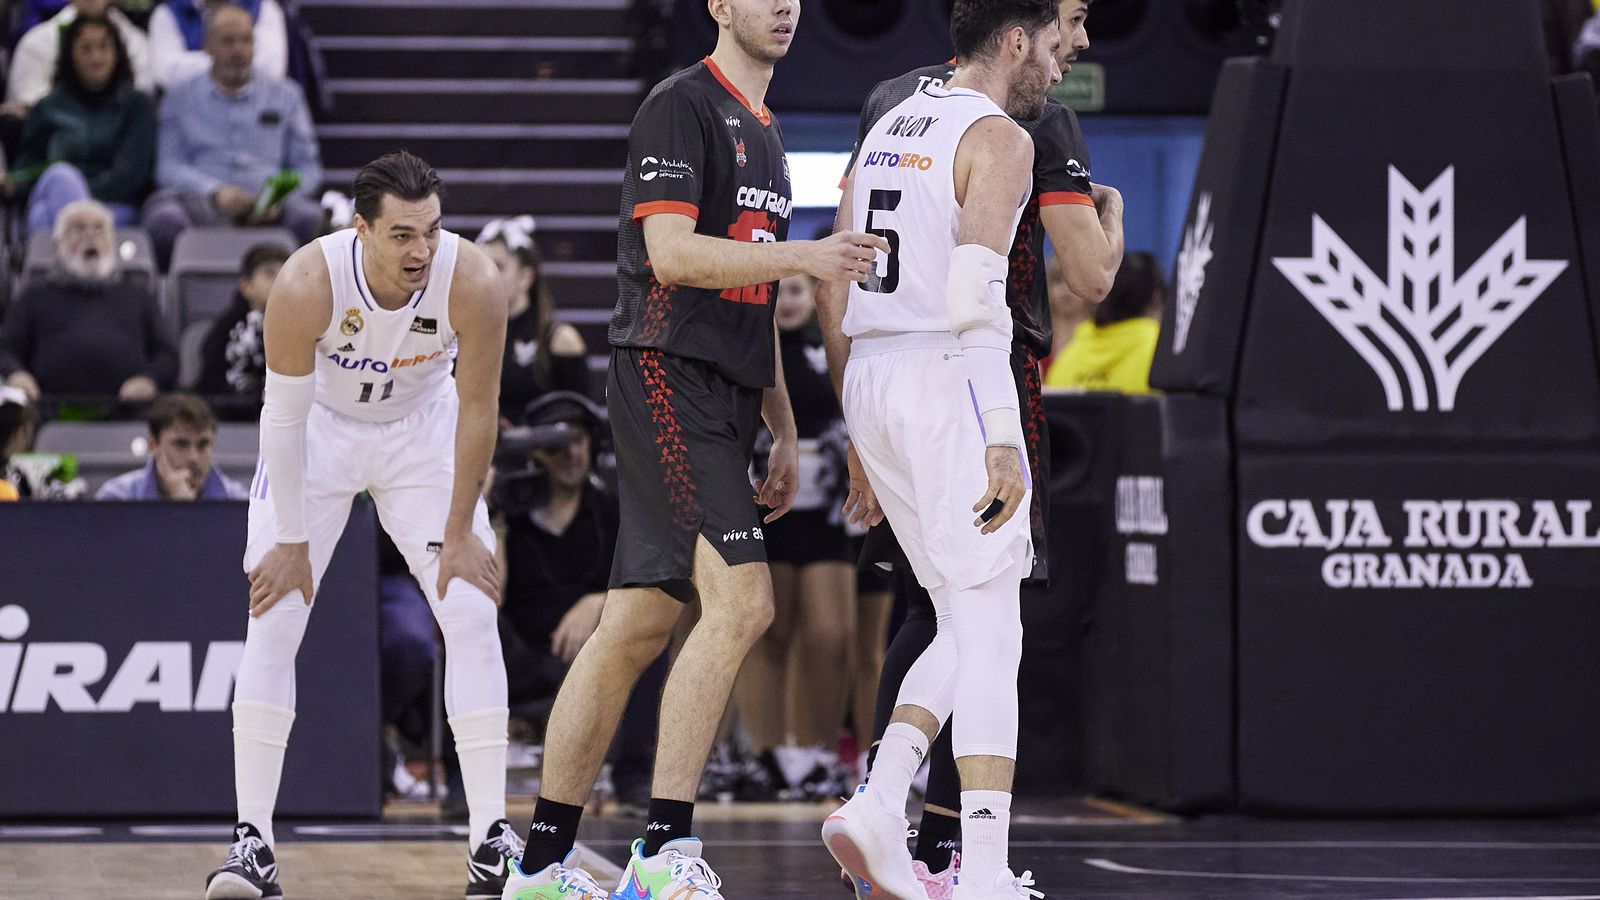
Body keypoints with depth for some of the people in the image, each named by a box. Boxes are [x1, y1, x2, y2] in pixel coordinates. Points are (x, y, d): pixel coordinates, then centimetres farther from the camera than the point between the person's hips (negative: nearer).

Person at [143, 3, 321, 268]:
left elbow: (308, 167, 15)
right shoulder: (181, 97, 17)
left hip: (265, 208, 1)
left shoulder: (285, 95, 20)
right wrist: (216, 192, -12)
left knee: (307, 215, -35)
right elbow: (169, 167, 7)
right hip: (202, 203, -1)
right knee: (164, 218, -37)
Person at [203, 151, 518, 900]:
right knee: (272, 622, -11)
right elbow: (285, 414, -22)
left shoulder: (472, 284, -30)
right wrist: (293, 542, -17)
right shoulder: (306, 284, -33)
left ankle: (491, 838, -3)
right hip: (320, 430, -1)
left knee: (472, 619, -8)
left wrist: (459, 534, -11)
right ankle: (252, 839, -7)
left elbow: (476, 409, -17)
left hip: (422, 435, 1)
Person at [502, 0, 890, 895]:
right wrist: (806, 256, -24)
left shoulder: (765, 132, 22)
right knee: (741, 600, -19)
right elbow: (671, 253, -18)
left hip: (724, 400, 9)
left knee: (637, 628, 8)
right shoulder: (682, 107, -6)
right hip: (668, 377, -9)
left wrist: (786, 433, 22)